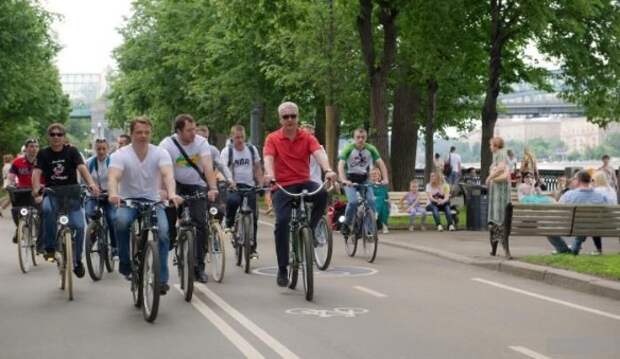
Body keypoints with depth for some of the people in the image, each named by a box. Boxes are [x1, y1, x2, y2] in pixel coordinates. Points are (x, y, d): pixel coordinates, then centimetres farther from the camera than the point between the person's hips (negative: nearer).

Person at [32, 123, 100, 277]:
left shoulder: (71, 151, -1)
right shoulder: (43, 154, 1)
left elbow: (82, 167, -16)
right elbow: (36, 172, -12)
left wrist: (91, 183, -35)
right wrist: (36, 190, -32)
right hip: (52, 194, 0)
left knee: (78, 226, -15)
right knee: (47, 209, -35)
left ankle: (77, 261, 9)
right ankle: (50, 247, -18)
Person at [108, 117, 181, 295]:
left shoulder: (160, 153, -5)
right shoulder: (120, 155, -7)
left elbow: (167, 175, -22)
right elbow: (113, 177, -24)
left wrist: (172, 194, -43)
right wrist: (113, 194, -47)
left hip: (153, 201, 1)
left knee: (162, 232, -25)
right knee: (121, 221, -34)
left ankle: (161, 279, -14)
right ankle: (125, 264, -12)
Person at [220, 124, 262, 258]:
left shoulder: (252, 149, 8)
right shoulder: (227, 151, -3)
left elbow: (257, 168, 14)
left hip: (249, 186, 3)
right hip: (234, 186, -3)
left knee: (253, 216, -2)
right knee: (233, 200, -36)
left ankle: (252, 247, 10)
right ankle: (229, 224, -7)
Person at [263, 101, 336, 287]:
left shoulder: (307, 137, 4)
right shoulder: (273, 139, 2)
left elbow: (319, 153, -13)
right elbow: (268, 158, -14)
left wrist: (327, 170, -34)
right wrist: (269, 174, -36)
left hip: (303, 183, 1)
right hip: (282, 186, -1)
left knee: (322, 194, -31)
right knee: (282, 221, -20)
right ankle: (282, 269, -7)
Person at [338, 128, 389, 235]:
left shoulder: (371, 149, -7)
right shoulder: (348, 149, -15)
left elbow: (381, 164, -9)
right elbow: (341, 165, -25)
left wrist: (385, 179, -24)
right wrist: (343, 180, -41)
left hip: (364, 179, 3)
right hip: (350, 180, -3)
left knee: (371, 201, -18)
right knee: (353, 201, -24)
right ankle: (346, 224, -2)